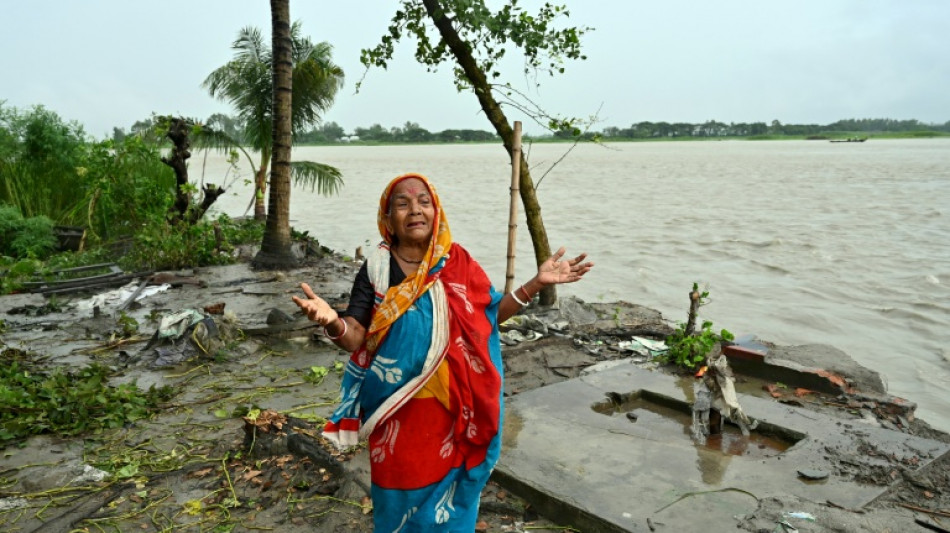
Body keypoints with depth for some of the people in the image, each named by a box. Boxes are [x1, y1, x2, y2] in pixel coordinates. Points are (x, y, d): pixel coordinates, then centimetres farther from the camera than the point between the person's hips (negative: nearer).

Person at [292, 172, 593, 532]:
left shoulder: (457, 263, -2)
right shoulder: (376, 268, -8)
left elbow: (490, 314, 4)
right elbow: (354, 338, -12)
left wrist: (537, 282, -5)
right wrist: (332, 322, -35)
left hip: (451, 406, 2)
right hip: (398, 410, -1)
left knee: (447, 487, 16)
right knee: (402, 492, 11)